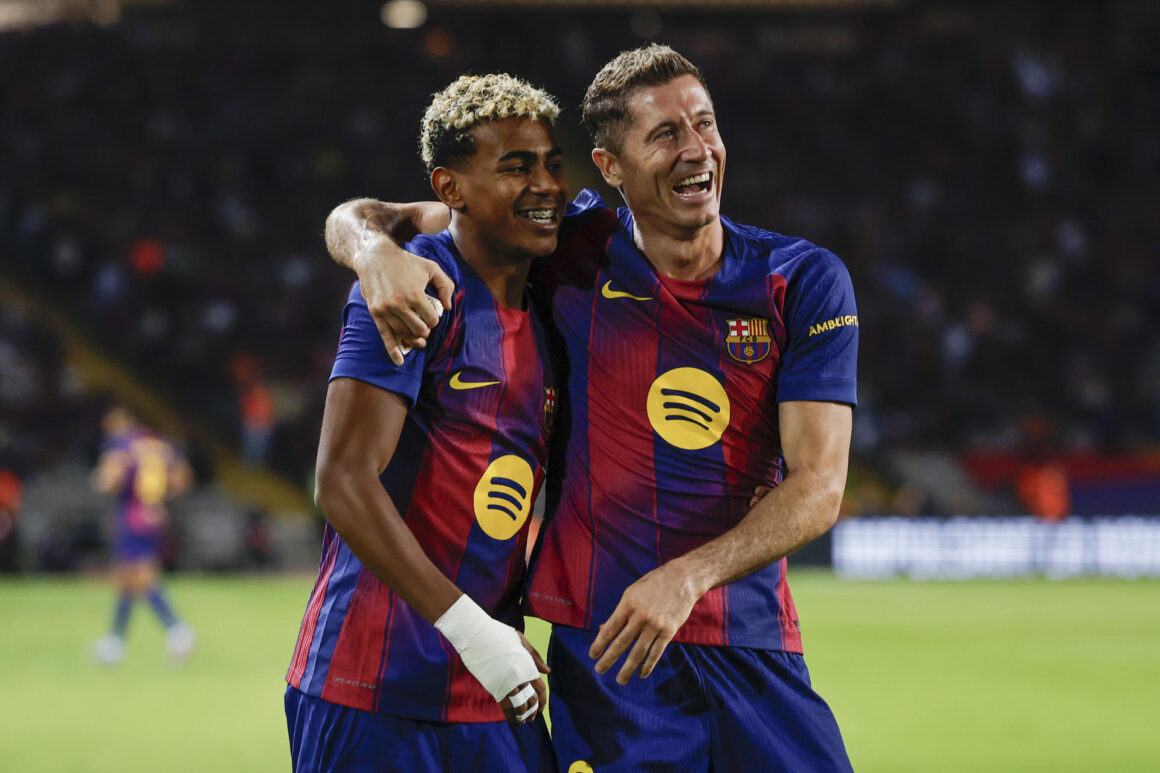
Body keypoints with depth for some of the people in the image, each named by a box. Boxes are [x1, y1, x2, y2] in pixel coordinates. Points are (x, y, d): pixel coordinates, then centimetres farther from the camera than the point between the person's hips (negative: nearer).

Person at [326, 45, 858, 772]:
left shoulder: (805, 281, 0)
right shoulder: (574, 249, 0)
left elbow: (819, 486, -7)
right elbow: (358, 219, 5)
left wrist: (688, 577, -21)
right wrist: (376, 252, -20)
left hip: (755, 650, 1)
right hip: (603, 649, -1)